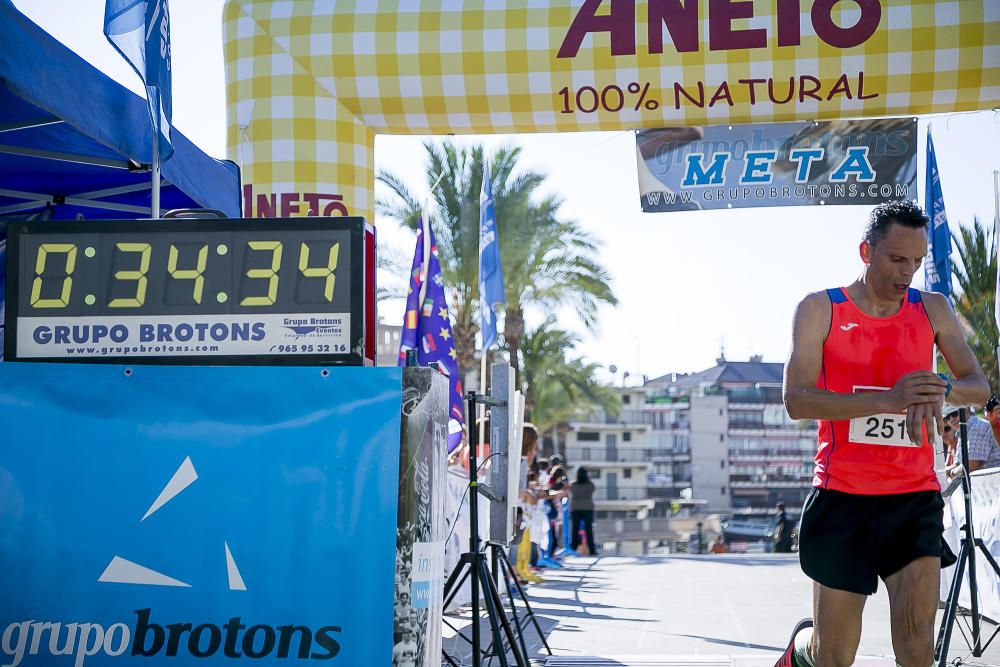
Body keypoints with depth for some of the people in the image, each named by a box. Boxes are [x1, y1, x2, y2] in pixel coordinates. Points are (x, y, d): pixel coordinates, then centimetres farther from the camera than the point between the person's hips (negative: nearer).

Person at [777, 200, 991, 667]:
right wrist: (887, 399, -27)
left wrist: (941, 389, -21)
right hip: (842, 497, -2)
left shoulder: (933, 309, 8)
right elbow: (796, 400, -14)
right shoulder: (820, 309, -2)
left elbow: (980, 388, 4)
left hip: (915, 498, 2)